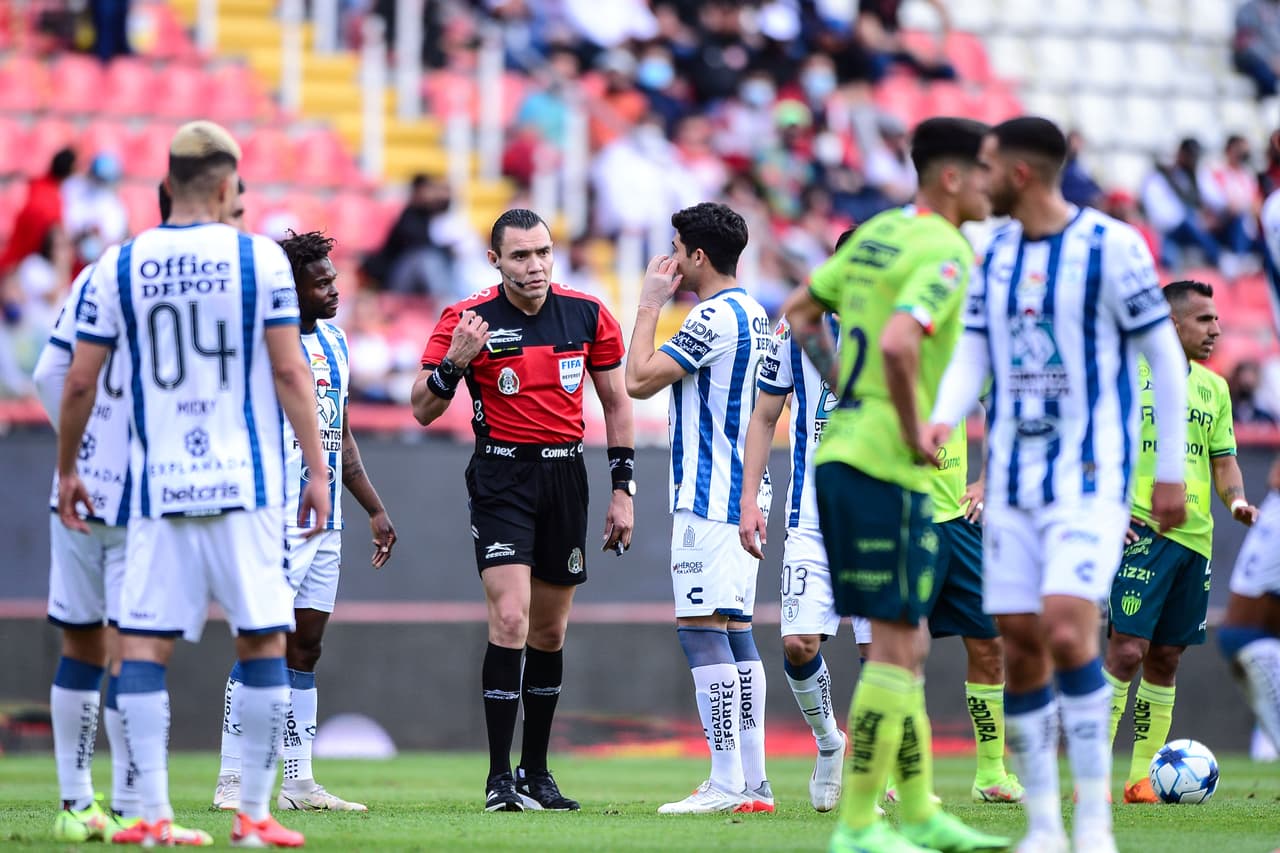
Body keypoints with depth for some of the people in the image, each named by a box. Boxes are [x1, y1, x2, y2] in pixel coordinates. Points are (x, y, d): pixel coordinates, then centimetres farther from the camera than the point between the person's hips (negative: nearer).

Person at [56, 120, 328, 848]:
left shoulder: (120, 267, 4)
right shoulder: (260, 258, -2)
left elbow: (80, 383, 5)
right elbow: (290, 372, -5)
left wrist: (67, 469, 19)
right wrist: (318, 469, 0)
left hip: (157, 487, 2)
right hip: (246, 485, -2)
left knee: (144, 645, 5)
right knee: (264, 642, 5)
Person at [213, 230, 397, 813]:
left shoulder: (333, 342, 15)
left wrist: (375, 509, 22)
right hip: (276, 521, -8)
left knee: (305, 647, 10)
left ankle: (298, 782, 13)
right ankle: (232, 781, -7)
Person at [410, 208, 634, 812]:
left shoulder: (587, 315, 1)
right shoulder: (467, 319, -8)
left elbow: (615, 403, 11)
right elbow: (423, 410, -7)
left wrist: (623, 490, 7)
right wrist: (454, 362, -26)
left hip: (566, 476, 4)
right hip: (502, 478, -4)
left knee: (550, 631, 9)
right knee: (510, 619, -17)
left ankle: (536, 773, 20)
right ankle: (500, 779, -13)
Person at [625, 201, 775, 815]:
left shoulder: (714, 317, -15)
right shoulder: (753, 314, 16)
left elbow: (639, 380, -14)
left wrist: (650, 304, -5)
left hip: (708, 499, -10)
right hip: (743, 495, 10)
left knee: (701, 629, -10)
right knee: (735, 631, 10)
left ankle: (726, 785, -14)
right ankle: (754, 782, 8)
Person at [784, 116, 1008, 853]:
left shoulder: (878, 233, 14)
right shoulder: (946, 252, -13)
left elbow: (799, 312, 21)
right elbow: (897, 343, -29)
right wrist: (913, 431, -18)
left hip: (843, 453, 9)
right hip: (887, 468, -9)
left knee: (906, 645, 14)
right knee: (896, 648, -5)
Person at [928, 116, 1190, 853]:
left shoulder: (1110, 245, -8)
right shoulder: (994, 254, 10)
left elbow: (1166, 358, -4)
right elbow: (972, 356, 8)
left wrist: (1171, 472, -5)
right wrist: (943, 420, -13)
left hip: (1090, 477, -6)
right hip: (1013, 479, 6)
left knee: (1067, 628, -20)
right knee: (1020, 646, 3)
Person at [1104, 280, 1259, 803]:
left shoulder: (1213, 387, 17)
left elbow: (1223, 459, 19)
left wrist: (1236, 499, -1)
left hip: (1194, 536, 6)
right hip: (1140, 529, -6)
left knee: (1166, 657, 7)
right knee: (1127, 650, -14)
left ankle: (1142, 778, 11)